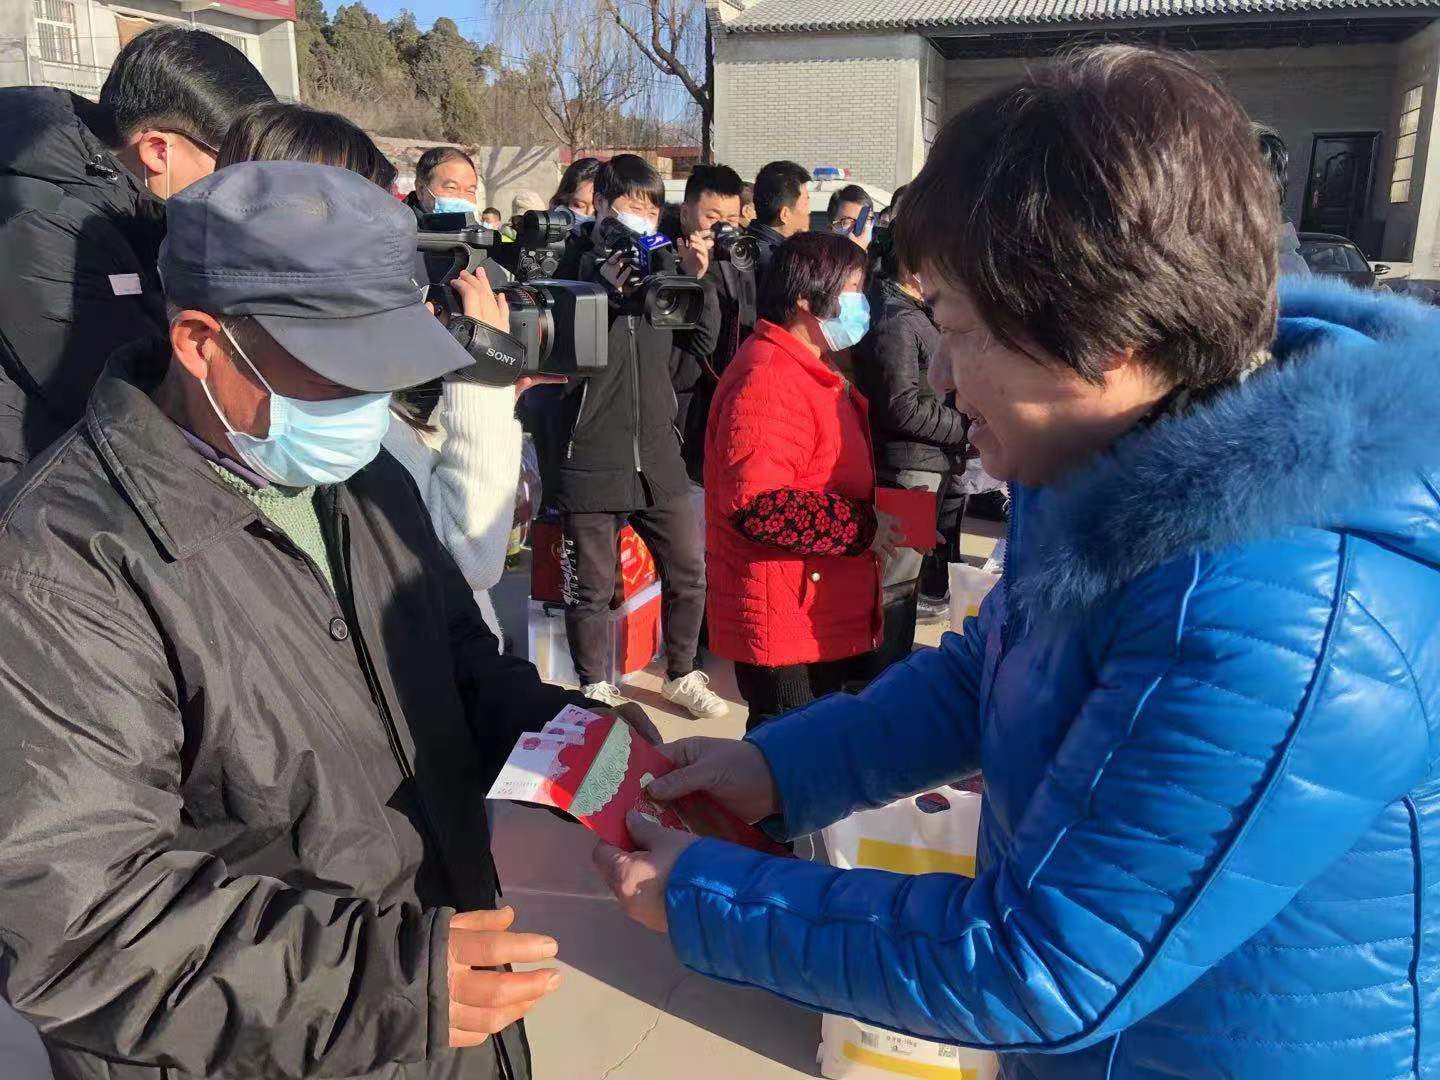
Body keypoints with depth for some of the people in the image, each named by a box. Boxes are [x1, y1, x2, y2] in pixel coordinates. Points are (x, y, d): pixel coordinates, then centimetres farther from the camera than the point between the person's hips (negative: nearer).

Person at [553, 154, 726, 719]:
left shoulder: (659, 260, 10)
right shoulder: (574, 264, -3)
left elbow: (703, 341, 9)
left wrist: (697, 280, -6)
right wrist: (606, 289, -20)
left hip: (657, 454, 5)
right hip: (592, 456, -4)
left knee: (689, 568, 12)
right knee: (593, 586, 6)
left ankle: (681, 674, 33)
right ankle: (594, 688, 27)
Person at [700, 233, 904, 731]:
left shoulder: (811, 370, 17)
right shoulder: (767, 377, -19)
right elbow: (757, 504, -28)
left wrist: (875, 517, 15)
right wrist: (863, 525, -19)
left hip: (824, 619, 11)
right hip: (786, 628, -10)